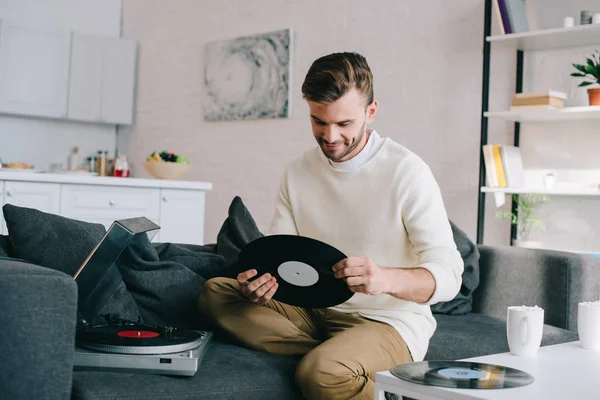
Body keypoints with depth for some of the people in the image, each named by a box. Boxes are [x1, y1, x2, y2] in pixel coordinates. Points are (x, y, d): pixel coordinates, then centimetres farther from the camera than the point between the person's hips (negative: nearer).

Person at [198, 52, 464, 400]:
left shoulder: (408, 172, -12)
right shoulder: (298, 172, 5)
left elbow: (448, 275, -15)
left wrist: (387, 279, -36)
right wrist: (258, 282, -20)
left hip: (390, 321, -6)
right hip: (317, 312, 7)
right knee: (216, 292, -11)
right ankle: (332, 353, -15)